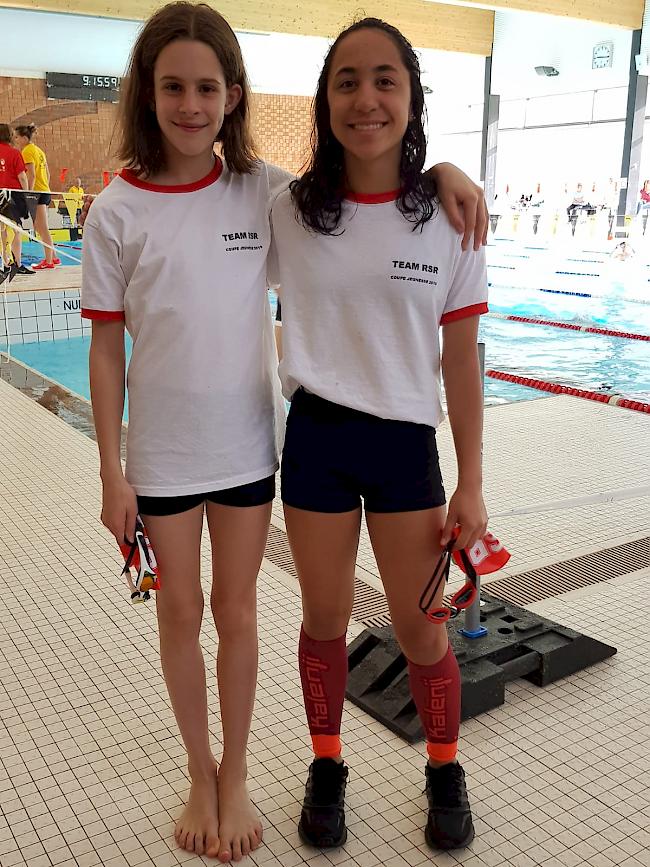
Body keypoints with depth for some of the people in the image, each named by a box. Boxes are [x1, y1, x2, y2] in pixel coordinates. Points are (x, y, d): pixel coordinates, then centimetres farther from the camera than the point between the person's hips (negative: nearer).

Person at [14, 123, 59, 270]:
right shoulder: (38, 150, 16)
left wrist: (29, 193, -18)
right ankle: (53, 257, 18)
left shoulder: (27, 151, -10)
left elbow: (31, 176, -18)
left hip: (36, 192, -9)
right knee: (40, 228, 15)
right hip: (45, 191, 9)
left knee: (42, 229, -5)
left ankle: (48, 261, -1)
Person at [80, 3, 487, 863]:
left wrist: (442, 169, -13)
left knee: (237, 612, 13)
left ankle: (234, 775, 35)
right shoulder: (118, 210, -8)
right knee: (180, 615, 14)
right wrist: (112, 474, -5)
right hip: (161, 453, 0)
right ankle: (200, 774, 37)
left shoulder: (264, 189, -4)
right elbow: (107, 350, -5)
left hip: (247, 443, 1)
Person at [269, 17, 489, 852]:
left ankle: (445, 772, 37)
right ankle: (327, 767, 39)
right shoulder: (290, 211, -4)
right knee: (324, 620, 15)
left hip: (406, 444, 0)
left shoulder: (447, 218, -5)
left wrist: (471, 486, -3)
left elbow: (461, 362, -3)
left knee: (421, 631, 10)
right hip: (314, 438, 1)